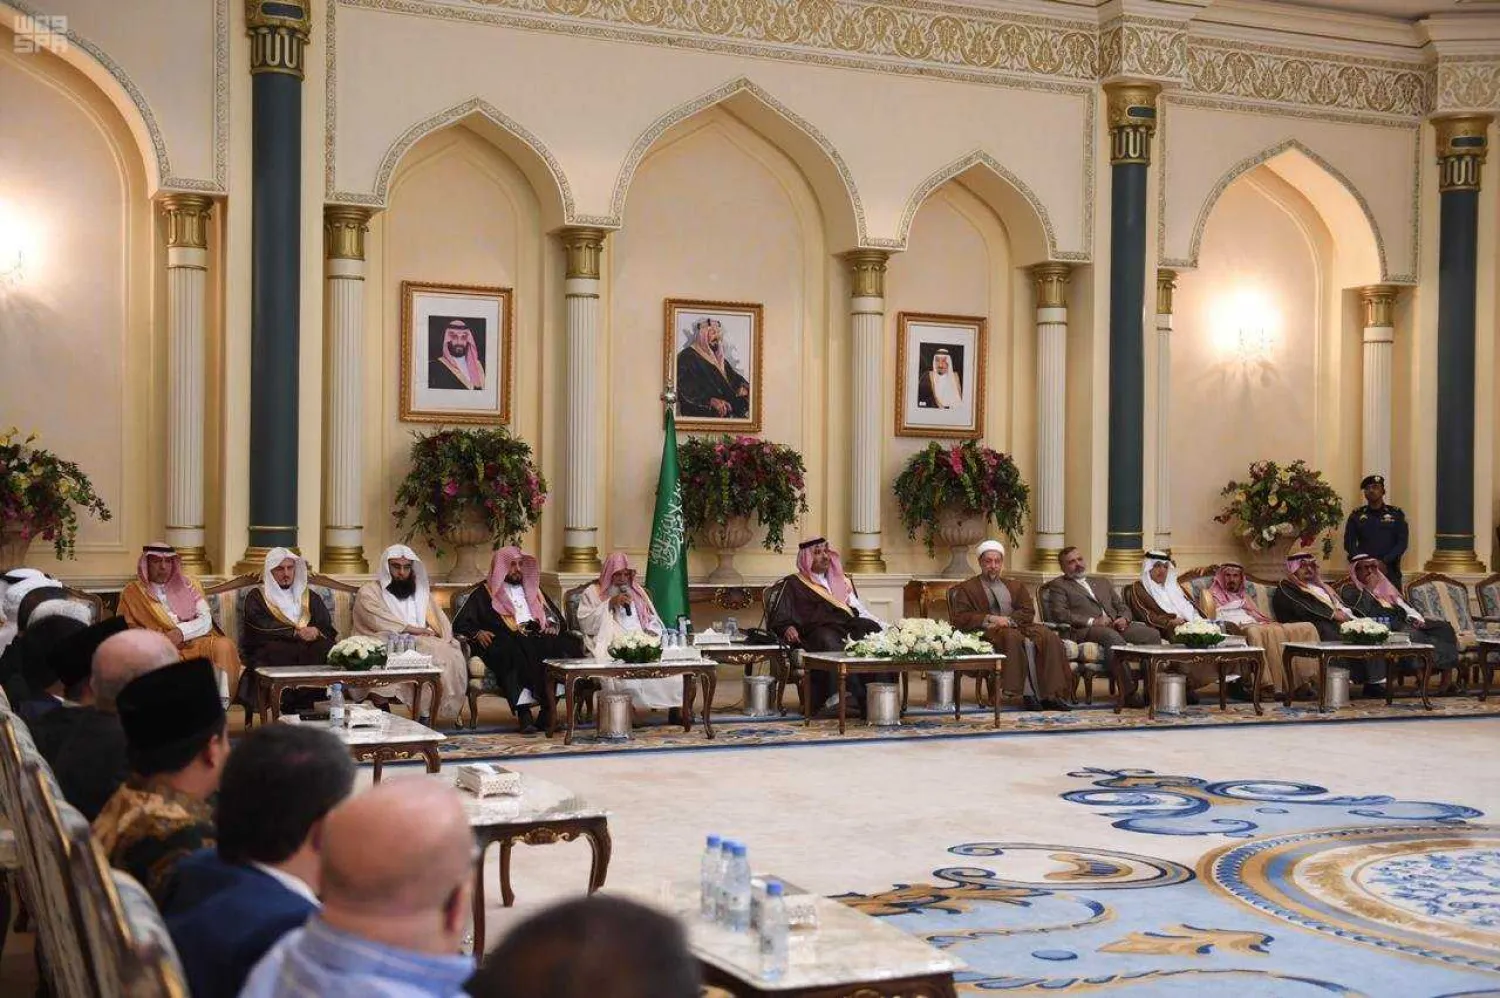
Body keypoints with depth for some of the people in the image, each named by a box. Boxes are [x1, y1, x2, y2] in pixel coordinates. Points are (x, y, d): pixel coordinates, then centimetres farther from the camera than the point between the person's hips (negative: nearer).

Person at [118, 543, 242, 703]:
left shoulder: (186, 585, 17)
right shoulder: (132, 594, 13)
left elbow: (206, 620, 7)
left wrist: (181, 631, -12)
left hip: (195, 641, 2)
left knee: (223, 645, -29)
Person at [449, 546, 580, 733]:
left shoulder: (532, 589, 31)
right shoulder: (484, 593, 18)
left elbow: (556, 616, 30)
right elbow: (460, 623, 11)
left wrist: (553, 627, 7)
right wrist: (477, 633, -9)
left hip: (538, 637, 3)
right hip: (507, 642, -3)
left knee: (567, 644, -30)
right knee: (514, 653, -41)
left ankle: (549, 709, -33)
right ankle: (524, 712, -46)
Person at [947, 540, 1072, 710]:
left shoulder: (1015, 587, 26)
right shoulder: (966, 589, 14)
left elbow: (1028, 612, 12)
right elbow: (960, 619, 0)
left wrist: (1007, 620, -9)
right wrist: (991, 619, -13)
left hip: (1018, 627, 4)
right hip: (988, 632, -4)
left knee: (1049, 637, -25)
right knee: (1014, 637, -38)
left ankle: (1050, 695, -29)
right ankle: (1028, 694, -39)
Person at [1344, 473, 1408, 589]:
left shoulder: (1396, 514, 10)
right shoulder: (1356, 516, 12)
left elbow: (1402, 543, 3)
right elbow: (1349, 544, 6)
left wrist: (1384, 562, -11)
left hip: (1390, 571, 0)